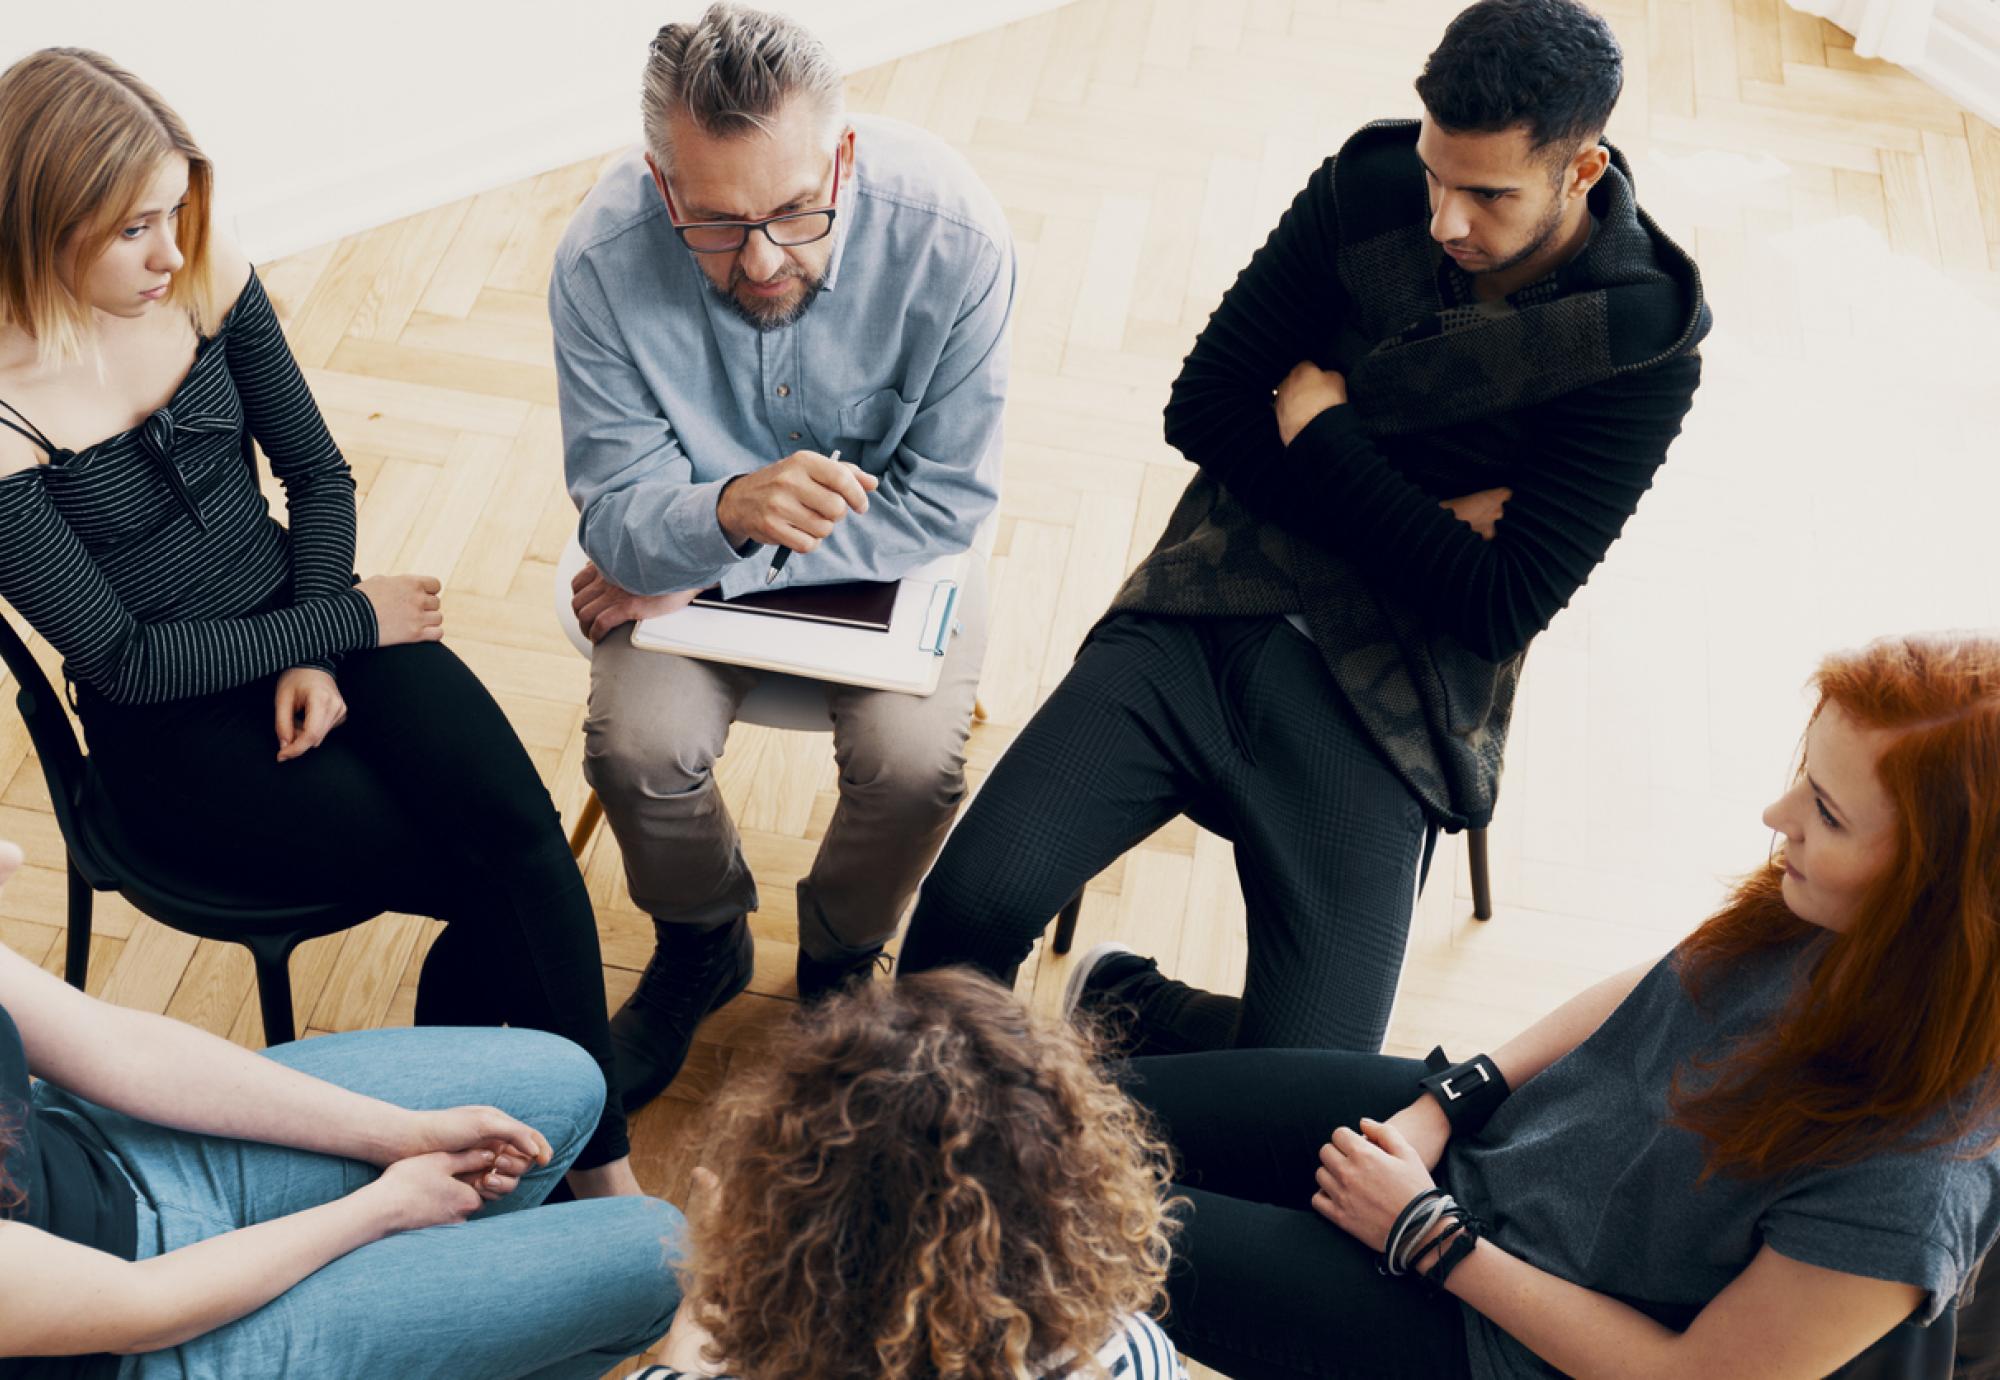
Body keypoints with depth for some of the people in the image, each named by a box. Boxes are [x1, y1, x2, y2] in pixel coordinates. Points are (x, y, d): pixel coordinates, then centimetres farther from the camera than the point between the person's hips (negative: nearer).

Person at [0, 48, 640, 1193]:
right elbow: (122, 659, -17)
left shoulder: (206, 278, -6)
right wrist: (347, 624, -13)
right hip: (172, 735, -4)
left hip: (305, 631, 4)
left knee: (519, 828, -20)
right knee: (495, 888, -16)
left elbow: (319, 476, 5)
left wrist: (318, 659, -8)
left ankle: (602, 1158, -10)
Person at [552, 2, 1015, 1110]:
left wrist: (714, 571, -22)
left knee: (913, 759, -24)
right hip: (690, 544, 1)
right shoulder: (603, 259, -27)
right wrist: (726, 513, -45)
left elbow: (946, 500, -19)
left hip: (887, 546, 0)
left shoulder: (950, 233, -29)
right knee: (637, 745, -23)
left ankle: (840, 960, 12)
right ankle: (701, 945, 13)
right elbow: (617, 513, -20)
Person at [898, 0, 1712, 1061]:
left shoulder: (1643, 347, -8)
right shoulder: (1368, 188, 1)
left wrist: (1320, 430, -6)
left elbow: (1498, 609, -11)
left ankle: (1128, 1010, 18)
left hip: (1380, 708, -2)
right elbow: (1202, 406, 2)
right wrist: (1418, 521, -8)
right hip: (1205, 615, 2)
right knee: (973, 903, -19)